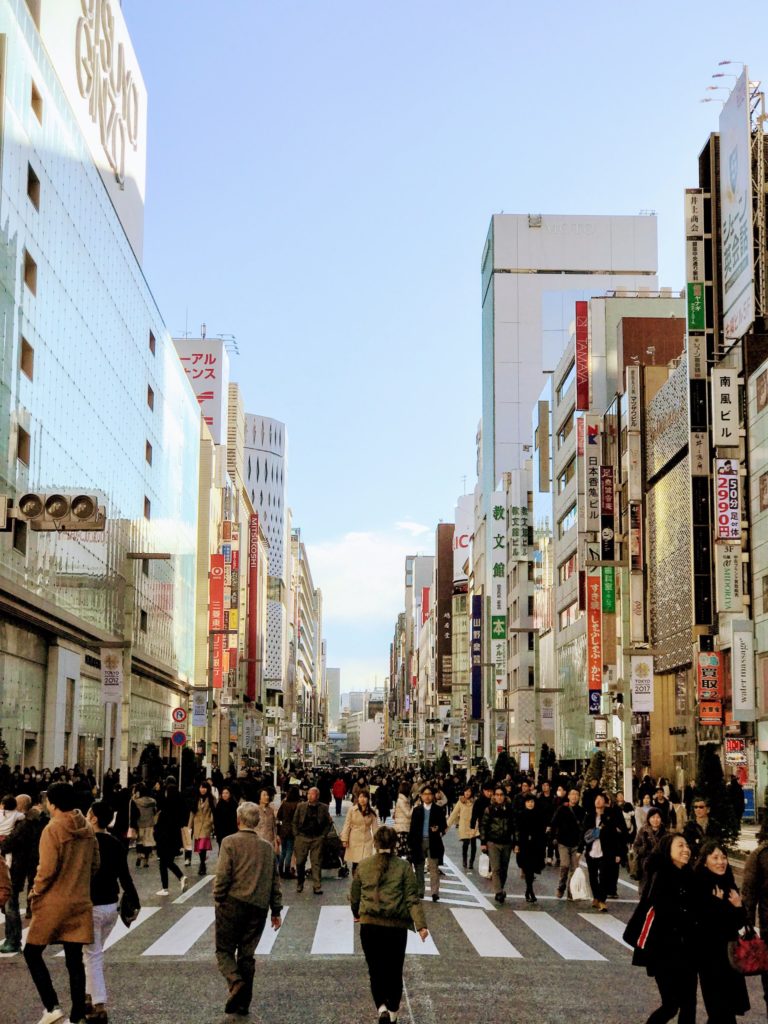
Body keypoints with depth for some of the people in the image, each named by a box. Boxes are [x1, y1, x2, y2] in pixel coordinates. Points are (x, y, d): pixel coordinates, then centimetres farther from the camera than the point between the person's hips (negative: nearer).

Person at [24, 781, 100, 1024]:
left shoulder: (52, 830, -14)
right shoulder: (87, 830, 5)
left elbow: (47, 869, -17)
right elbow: (94, 864, 10)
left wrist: (35, 893, -3)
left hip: (53, 903, -6)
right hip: (80, 903, 6)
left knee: (32, 952, 10)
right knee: (74, 961, 9)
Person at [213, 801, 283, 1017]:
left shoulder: (230, 842, -6)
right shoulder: (267, 847, 10)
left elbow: (222, 876, -12)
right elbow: (275, 881, 12)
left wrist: (218, 900, 2)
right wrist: (276, 910, 18)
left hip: (233, 904, -4)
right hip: (258, 908, 4)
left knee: (224, 951, 7)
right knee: (247, 955, 12)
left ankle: (236, 982, -19)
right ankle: (243, 1003, 13)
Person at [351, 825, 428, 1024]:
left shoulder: (363, 866, 3)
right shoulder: (403, 867, -3)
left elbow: (354, 896, 13)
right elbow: (412, 898, -10)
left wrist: (357, 914, 32)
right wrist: (421, 924, -12)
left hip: (369, 925, 1)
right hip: (396, 926, -1)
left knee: (375, 970, 9)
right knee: (394, 971, 15)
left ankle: (381, 1007, -10)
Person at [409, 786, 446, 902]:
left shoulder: (439, 810, 3)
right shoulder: (417, 810, 7)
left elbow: (443, 825, 4)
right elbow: (413, 827, 6)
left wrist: (438, 829, -18)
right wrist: (411, 842, 0)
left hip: (433, 841, -3)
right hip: (419, 841, 3)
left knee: (433, 867, -7)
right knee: (419, 867, 9)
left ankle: (435, 892, -8)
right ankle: (419, 892, 18)